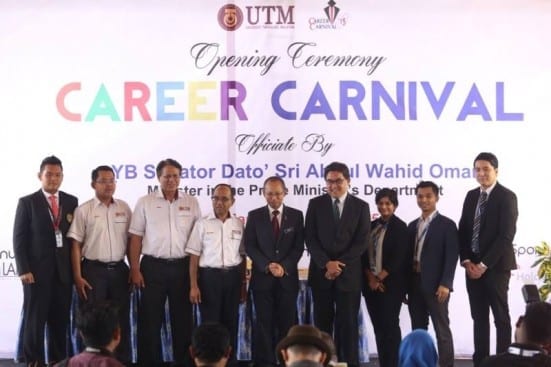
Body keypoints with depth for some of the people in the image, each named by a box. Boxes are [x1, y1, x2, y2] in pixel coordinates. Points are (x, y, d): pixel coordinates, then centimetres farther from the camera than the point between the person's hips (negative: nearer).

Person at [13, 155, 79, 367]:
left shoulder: (71, 202, 9)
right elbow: (19, 239, -3)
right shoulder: (27, 202, 1)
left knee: (60, 321, 7)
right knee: (34, 320, 3)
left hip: (63, 270, 3)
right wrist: (24, 269, -11)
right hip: (37, 270, -2)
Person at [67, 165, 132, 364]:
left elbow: (131, 240, 11)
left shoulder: (124, 208, 7)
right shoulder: (84, 210, -3)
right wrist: (78, 277, -9)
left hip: (119, 269, 3)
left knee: (122, 317, 8)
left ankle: (123, 359, 18)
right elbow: (76, 245, -4)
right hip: (93, 270, -3)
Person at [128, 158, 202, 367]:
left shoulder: (191, 203, 5)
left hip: (182, 267, 1)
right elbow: (135, 238, 1)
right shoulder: (145, 202, 1)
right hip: (153, 266, -1)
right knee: (150, 319, 3)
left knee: (183, 319, 8)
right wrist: (135, 270, -6)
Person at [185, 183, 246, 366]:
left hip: (233, 276, 3)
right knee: (209, 322, 1)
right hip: (209, 276, -2)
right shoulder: (202, 224, -3)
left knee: (231, 321, 9)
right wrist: (193, 286, -8)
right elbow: (194, 256, -3)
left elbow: (243, 256, 10)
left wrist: (244, 285, 9)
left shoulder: (239, 224, 5)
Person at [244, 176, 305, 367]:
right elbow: (250, 246, -1)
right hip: (262, 277, 0)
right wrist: (267, 266, -14)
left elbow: (299, 247, 1)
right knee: (264, 323, 2)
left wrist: (284, 267, -12)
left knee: (287, 323, 3)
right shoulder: (254, 216, 4)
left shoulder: (296, 215, 5)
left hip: (288, 278, 0)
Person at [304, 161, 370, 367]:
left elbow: (361, 242, -3)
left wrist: (340, 265, -11)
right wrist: (327, 263, -12)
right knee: (322, 323, 5)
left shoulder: (361, 207, 3)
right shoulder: (315, 204, 5)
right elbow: (310, 239, -1)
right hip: (321, 272, 1)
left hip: (349, 273, -1)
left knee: (348, 323, 1)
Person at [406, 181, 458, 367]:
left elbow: (452, 256, -10)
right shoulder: (413, 225, 15)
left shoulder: (447, 224, -3)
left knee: (441, 330, -2)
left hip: (436, 285, -6)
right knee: (418, 330, 10)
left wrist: (445, 284, -18)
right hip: (415, 284, 6)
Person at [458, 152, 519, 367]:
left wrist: (484, 265, -15)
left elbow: (506, 236, -15)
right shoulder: (471, 196, 12)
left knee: (501, 318, 1)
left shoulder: (506, 196, -8)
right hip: (472, 266, 6)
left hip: (495, 266, -6)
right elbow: (463, 230, 12)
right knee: (479, 317, 8)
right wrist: (466, 261, -2)